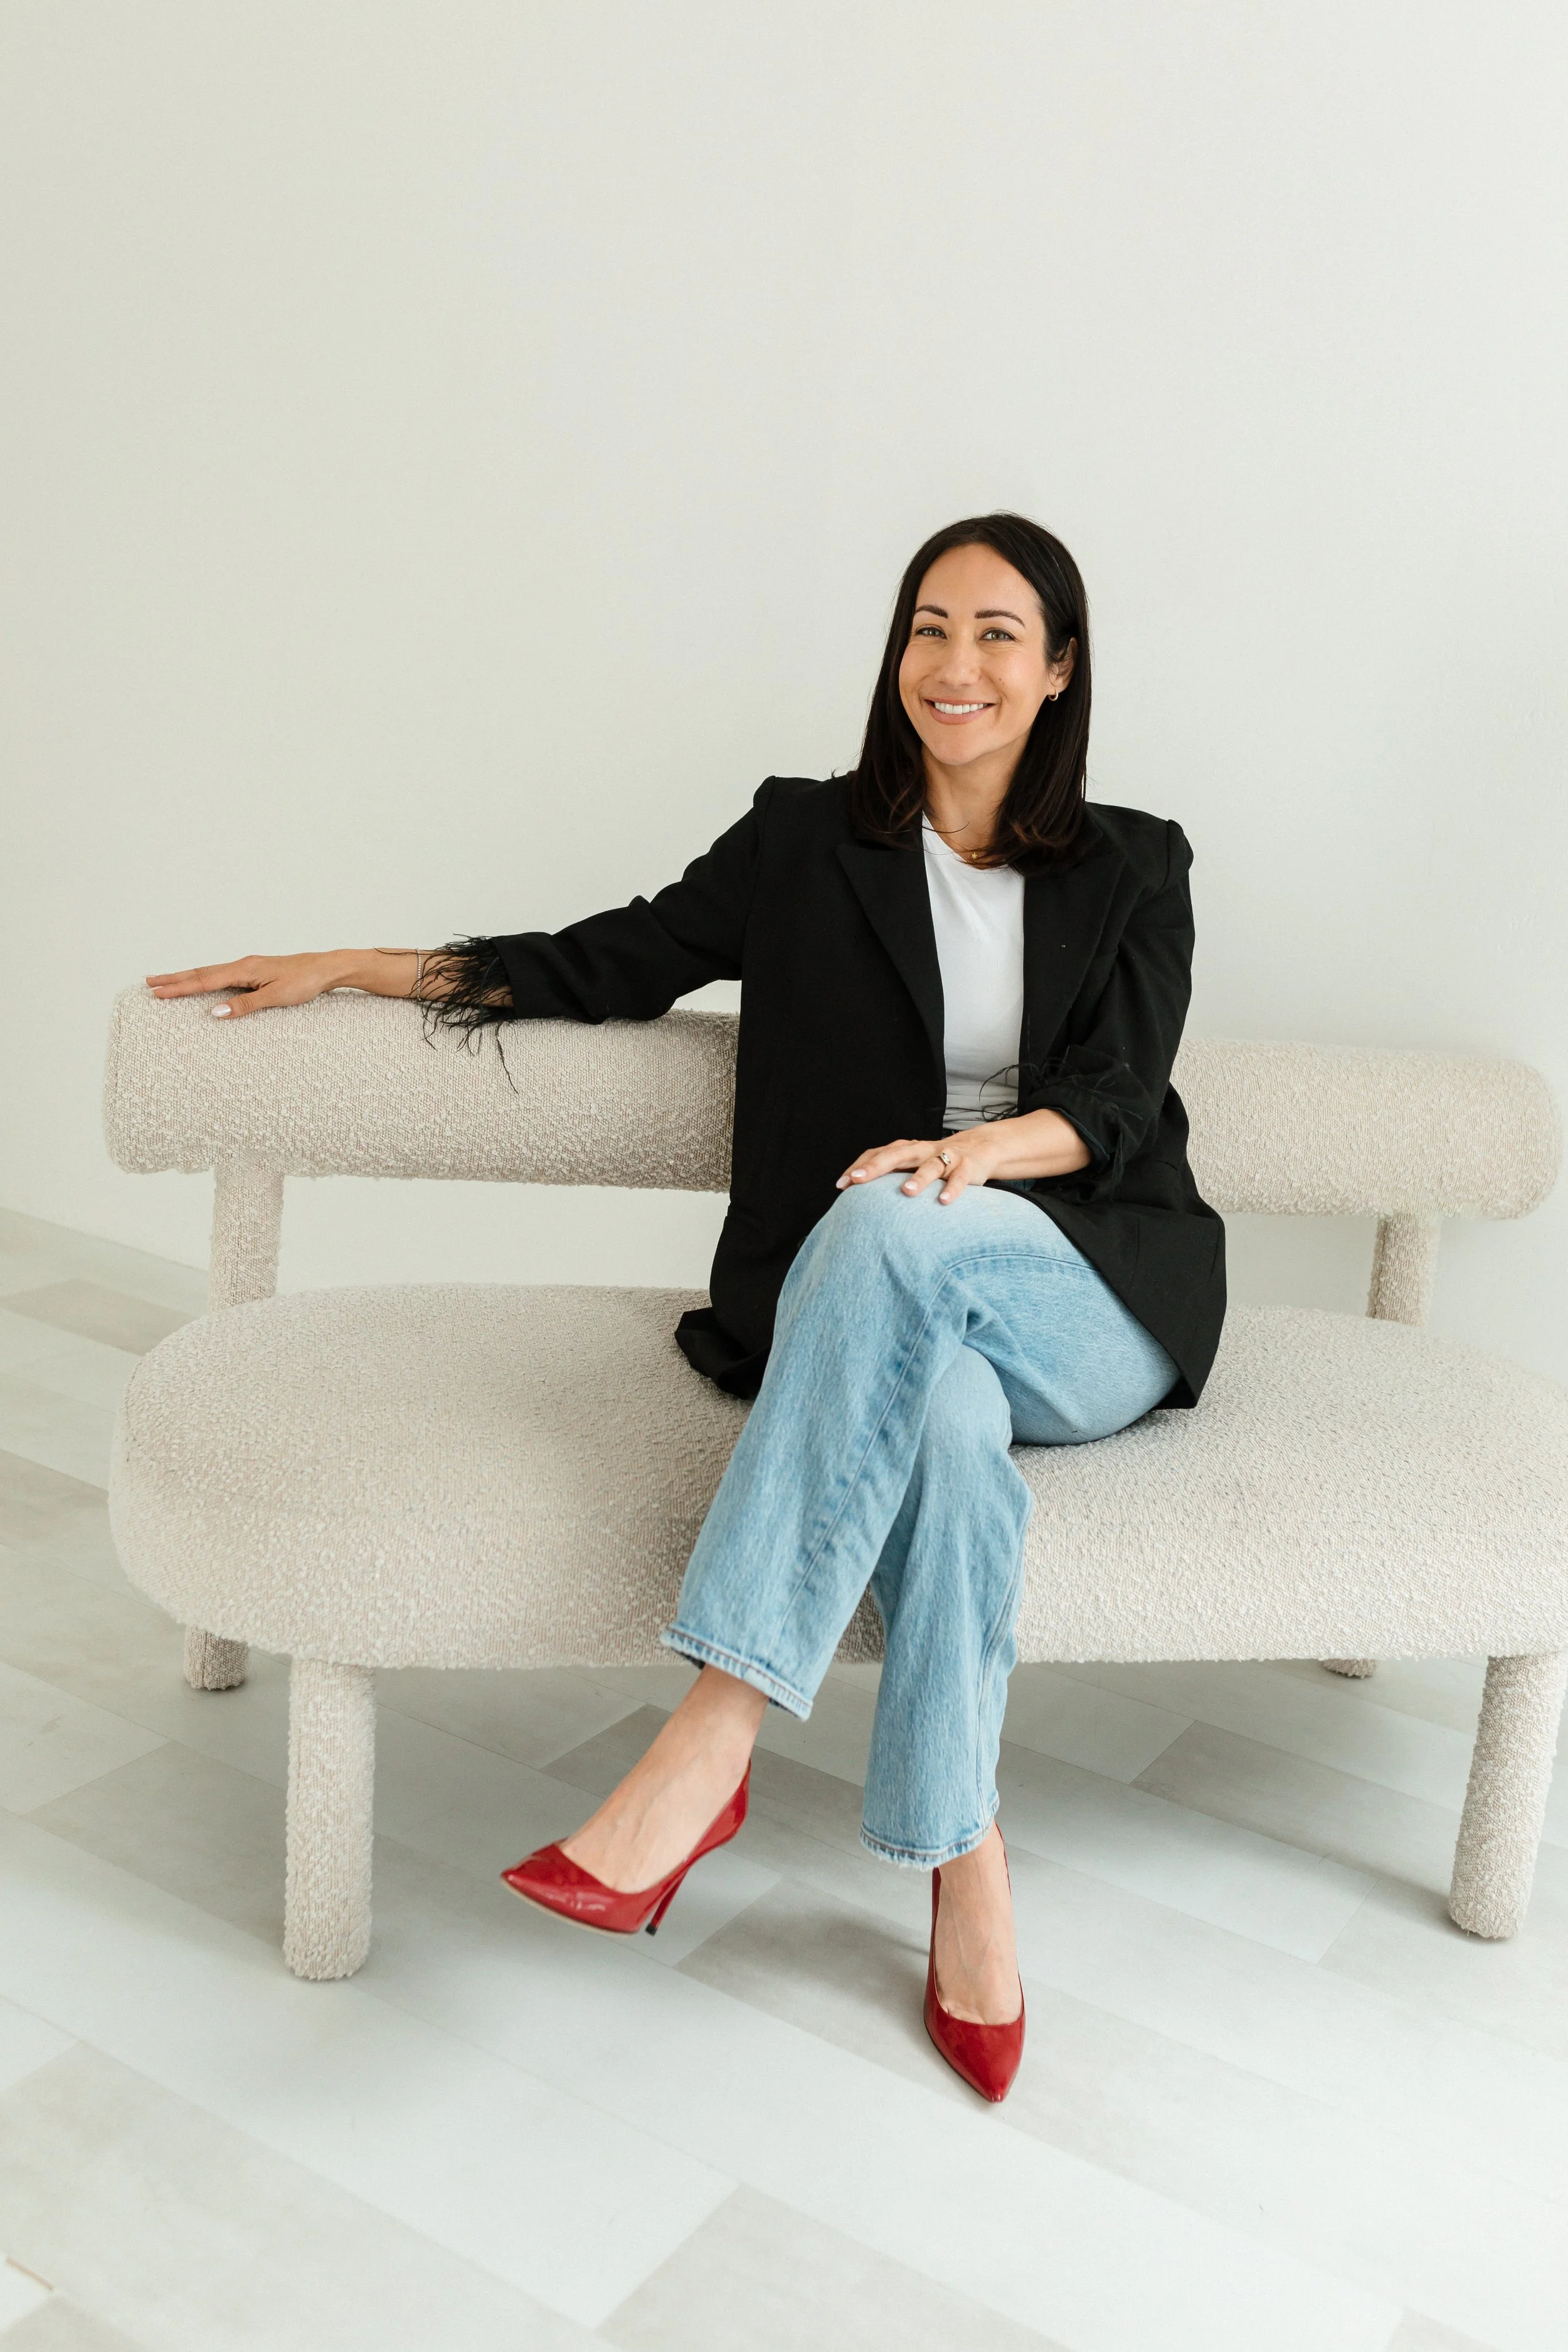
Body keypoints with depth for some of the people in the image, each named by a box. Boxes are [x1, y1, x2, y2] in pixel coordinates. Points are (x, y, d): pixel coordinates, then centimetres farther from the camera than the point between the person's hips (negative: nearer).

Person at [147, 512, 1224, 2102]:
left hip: (1092, 1315, 0)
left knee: (888, 1220, -35)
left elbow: (1114, 1101, -2)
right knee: (942, 1413, -37)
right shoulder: (806, 840, 12)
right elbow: (617, 963, 15)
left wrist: (983, 1150, -25)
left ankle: (710, 1743, -38)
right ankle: (967, 1885, -29)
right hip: (879, 1310, 1)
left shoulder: (1132, 871, 10)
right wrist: (357, 967, 11)